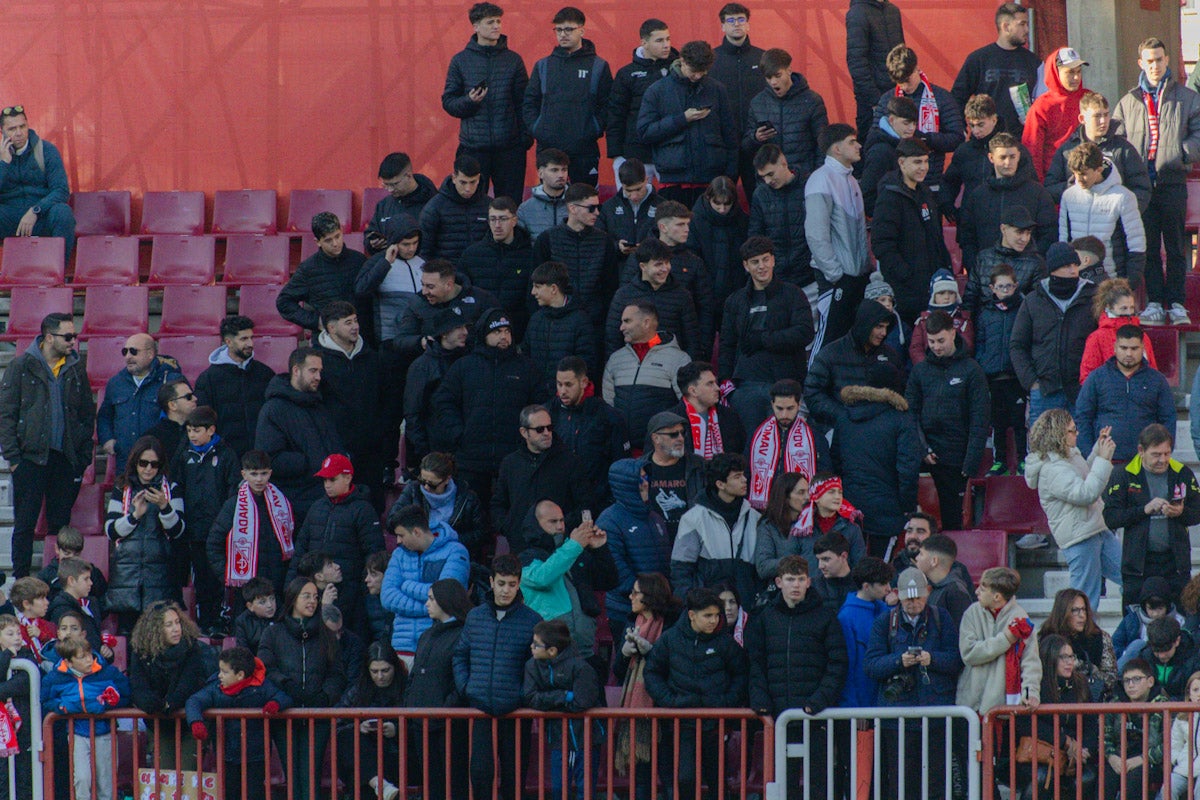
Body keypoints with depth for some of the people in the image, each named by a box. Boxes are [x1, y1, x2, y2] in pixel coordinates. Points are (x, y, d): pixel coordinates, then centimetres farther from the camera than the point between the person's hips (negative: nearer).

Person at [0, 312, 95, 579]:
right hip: (31, 457, -3)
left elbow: (87, 414, 14)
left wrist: (84, 456, 7)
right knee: (24, 524, -1)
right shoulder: (22, 367, -3)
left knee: (61, 524, 6)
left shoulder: (76, 369, 8)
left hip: (66, 458, 3)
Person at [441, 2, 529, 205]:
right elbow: (448, 102, 5)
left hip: (509, 147, 1)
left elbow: (524, 102, 7)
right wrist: (469, 101, -15)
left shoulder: (513, 60, 7)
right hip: (473, 146, -1)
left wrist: (526, 136, -3)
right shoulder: (461, 61, 4)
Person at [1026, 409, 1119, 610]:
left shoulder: (1071, 455, 10)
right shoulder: (1052, 470, -21)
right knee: (1085, 601, -5)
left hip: (1098, 530, 10)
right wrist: (1103, 460, -23)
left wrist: (1099, 449, 17)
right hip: (1080, 539, -10)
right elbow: (1085, 493, -28)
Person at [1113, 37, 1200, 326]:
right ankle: (1154, 302, 7)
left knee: (1175, 246, 1)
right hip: (1140, 182, 2)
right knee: (1148, 247, 3)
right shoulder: (1129, 101, 13)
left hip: (1172, 181, -2)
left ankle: (1176, 303, 5)